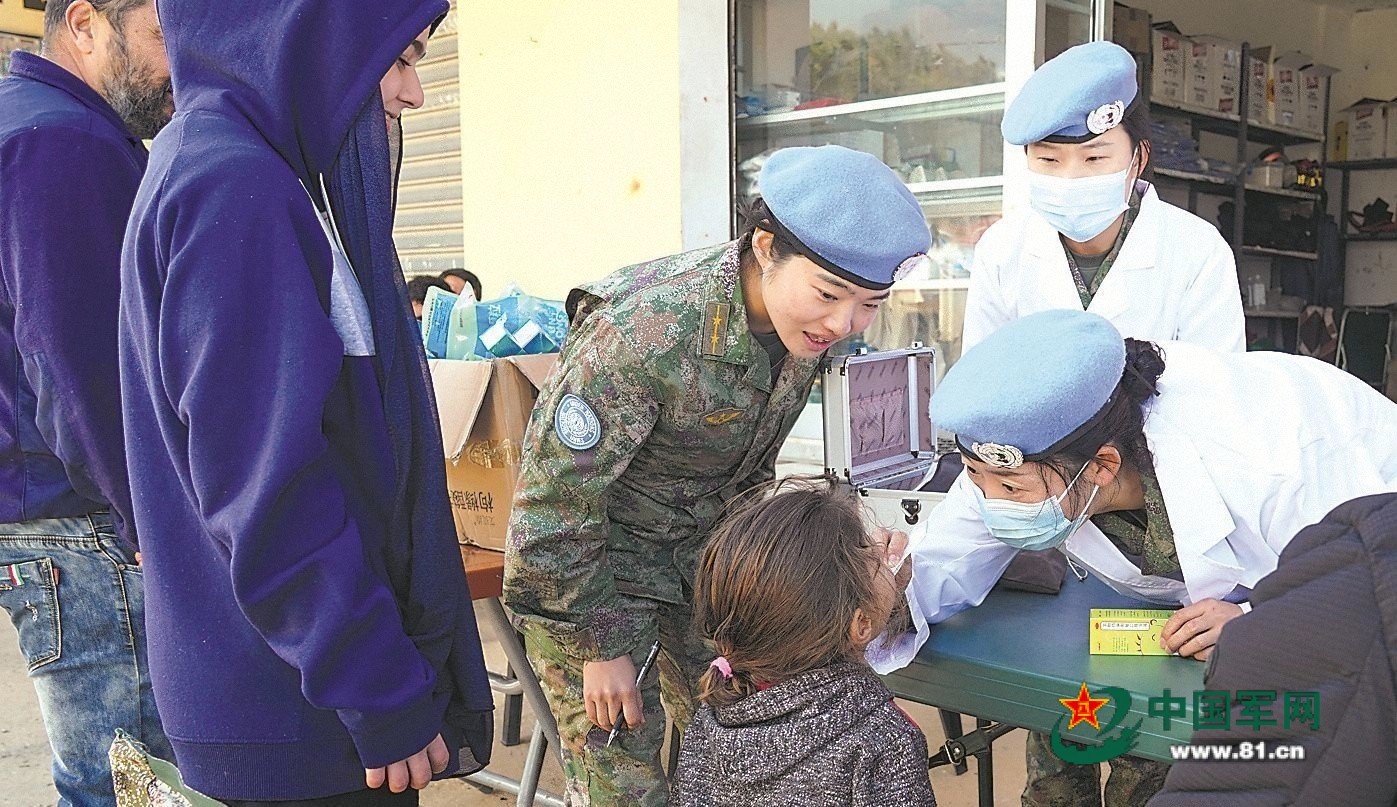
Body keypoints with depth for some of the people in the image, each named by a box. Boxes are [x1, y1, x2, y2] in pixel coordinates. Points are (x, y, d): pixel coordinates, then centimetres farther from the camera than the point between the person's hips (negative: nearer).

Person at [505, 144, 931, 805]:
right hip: (592, 553, -6)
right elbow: (556, 499, -24)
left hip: (708, 545, 6)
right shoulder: (641, 334, -33)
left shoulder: (808, 321, -12)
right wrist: (598, 646, -16)